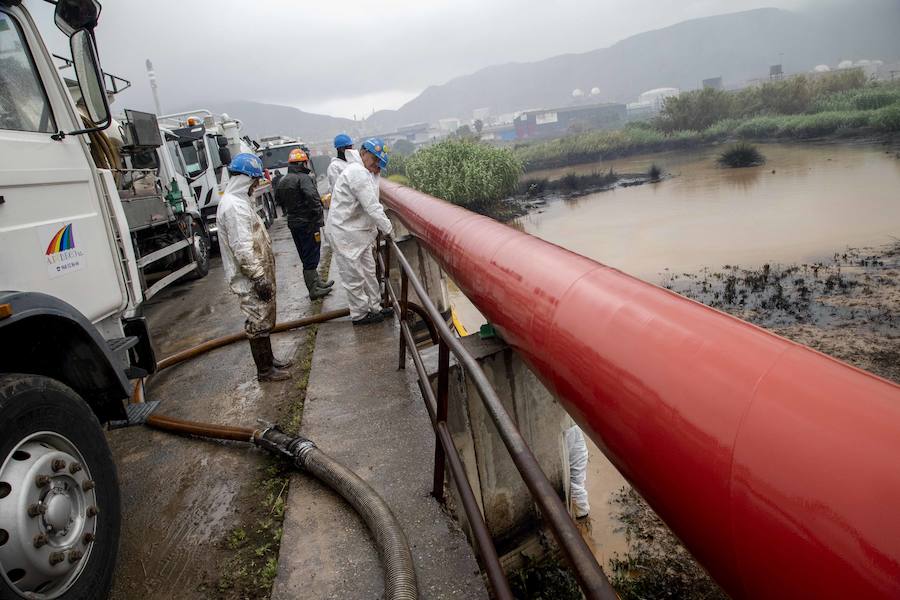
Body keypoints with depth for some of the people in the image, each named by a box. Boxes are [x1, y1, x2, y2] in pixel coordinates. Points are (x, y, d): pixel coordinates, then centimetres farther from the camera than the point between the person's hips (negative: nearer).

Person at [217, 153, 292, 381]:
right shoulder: (234, 206, -21)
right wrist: (260, 278, -23)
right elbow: (242, 249, -26)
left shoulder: (238, 201, 13)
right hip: (251, 280, -10)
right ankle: (265, 370, 13)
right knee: (258, 324, 1)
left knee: (264, 321, 20)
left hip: (258, 274, 10)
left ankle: (269, 360, 33)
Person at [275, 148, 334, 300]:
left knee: (306, 256, 17)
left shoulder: (282, 181, 11)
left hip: (293, 223, 8)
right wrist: (318, 214, -22)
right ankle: (314, 290, 4)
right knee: (311, 257, -1)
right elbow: (312, 196, -31)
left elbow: (278, 199, 21)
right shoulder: (304, 178, -16)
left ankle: (318, 283, 30)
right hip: (308, 223, -8)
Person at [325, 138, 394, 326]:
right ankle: (360, 314, 15)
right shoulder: (357, 172, -20)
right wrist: (388, 229, -15)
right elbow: (372, 207, -22)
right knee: (354, 276, 2)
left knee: (368, 271, 17)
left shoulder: (365, 173, 14)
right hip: (345, 234, -11)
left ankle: (375, 308, 29)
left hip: (358, 232, 11)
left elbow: (372, 204, 11)